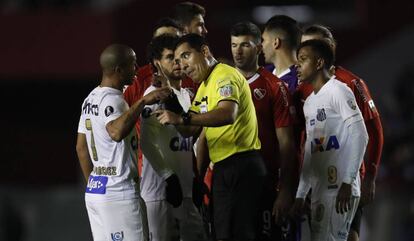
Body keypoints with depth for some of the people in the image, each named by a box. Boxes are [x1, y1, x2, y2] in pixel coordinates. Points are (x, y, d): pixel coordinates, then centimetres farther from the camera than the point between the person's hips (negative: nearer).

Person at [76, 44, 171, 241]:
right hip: (119, 190, -10)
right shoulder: (112, 99, -15)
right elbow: (117, 132, -36)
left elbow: (81, 147, 20)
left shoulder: (91, 99, 15)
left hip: (94, 189, 10)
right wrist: (142, 102, -34)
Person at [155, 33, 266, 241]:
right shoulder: (204, 87, 20)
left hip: (241, 165, -10)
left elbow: (227, 114, -29)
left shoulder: (225, 75, -10)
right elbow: (191, 131, 18)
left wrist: (182, 118, -32)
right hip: (222, 169, 10)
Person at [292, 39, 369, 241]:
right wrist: (301, 194, 19)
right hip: (319, 190, 8)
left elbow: (359, 137, -13)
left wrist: (347, 183, -19)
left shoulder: (337, 91, -6)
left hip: (340, 190, -8)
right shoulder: (309, 103, 20)